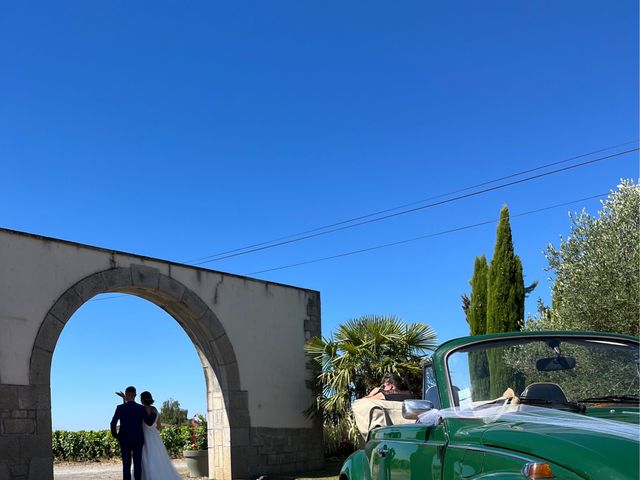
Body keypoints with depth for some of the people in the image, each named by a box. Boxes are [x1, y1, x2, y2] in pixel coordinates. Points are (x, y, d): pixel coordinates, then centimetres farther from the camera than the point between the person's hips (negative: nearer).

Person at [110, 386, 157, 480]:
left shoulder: (120, 408, -7)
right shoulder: (141, 408, -4)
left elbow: (113, 423, -13)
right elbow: (149, 422, -5)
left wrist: (115, 435, 5)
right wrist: (154, 414, 13)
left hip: (125, 440, -1)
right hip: (138, 440, 1)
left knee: (126, 465, 2)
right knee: (138, 465, 2)